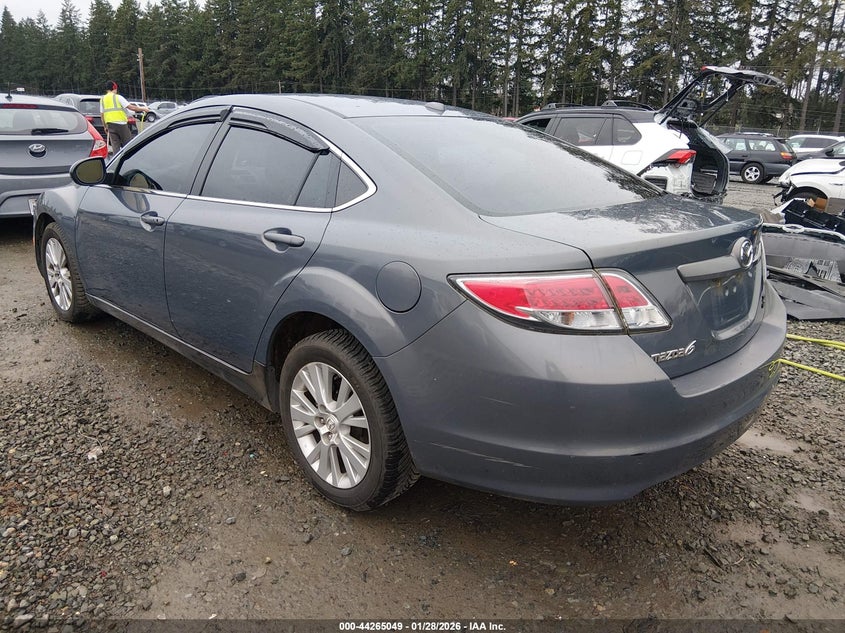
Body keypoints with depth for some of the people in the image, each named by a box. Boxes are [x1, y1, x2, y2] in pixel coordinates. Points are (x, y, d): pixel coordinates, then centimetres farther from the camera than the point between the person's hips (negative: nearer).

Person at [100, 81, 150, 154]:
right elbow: (131, 107, -10)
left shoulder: (102, 99, 11)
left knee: (115, 146, 5)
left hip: (110, 125, 5)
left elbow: (102, 114, 12)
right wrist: (143, 109, 1)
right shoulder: (118, 97, -4)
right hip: (121, 124, -5)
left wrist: (105, 127, 19)